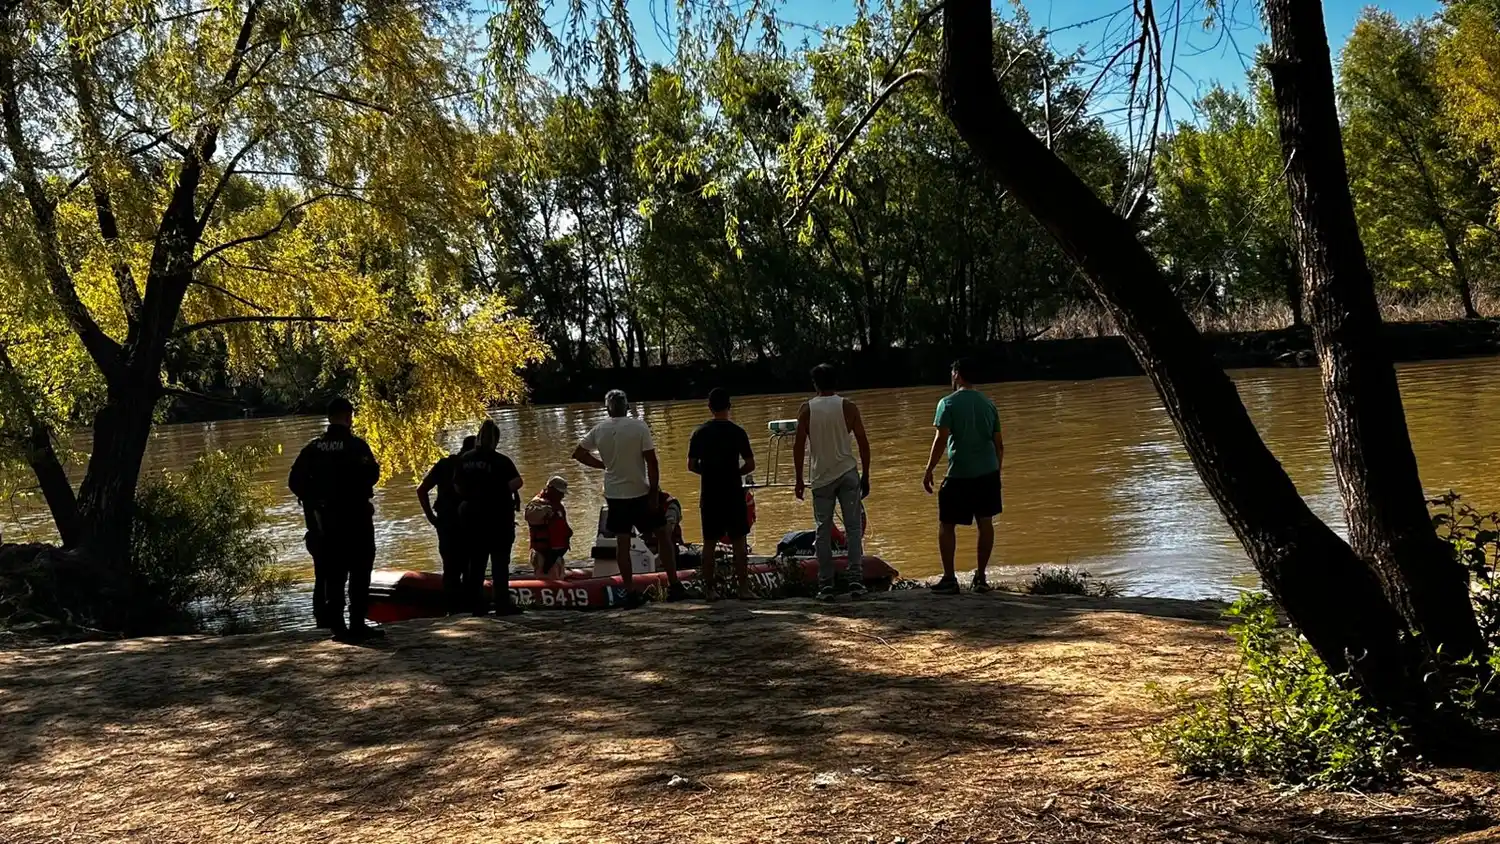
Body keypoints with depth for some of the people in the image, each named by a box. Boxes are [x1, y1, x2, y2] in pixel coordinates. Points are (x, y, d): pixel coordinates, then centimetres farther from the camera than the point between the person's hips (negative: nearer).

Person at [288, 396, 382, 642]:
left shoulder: (313, 448, 4)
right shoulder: (356, 446, -10)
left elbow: (295, 480, 1)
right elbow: (371, 474, -18)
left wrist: (313, 499, 11)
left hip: (323, 520, 5)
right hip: (355, 518, -5)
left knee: (331, 574, 12)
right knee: (359, 574, 1)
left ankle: (337, 625, 14)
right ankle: (357, 626, -1)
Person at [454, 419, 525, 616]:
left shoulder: (464, 459, 4)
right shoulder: (501, 461, -11)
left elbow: (457, 486, 5)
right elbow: (516, 482, -20)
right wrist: (501, 492, -4)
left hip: (470, 514, 5)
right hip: (497, 515, -5)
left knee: (476, 561, 11)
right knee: (500, 561, 1)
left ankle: (476, 604, 13)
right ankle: (503, 604, -1)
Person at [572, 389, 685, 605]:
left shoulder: (599, 430, 0)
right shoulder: (639, 427, -10)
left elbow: (578, 453, 11)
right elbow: (651, 462, -13)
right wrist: (654, 492, -8)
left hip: (615, 495, 3)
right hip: (641, 492, -3)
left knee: (622, 543, 8)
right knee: (663, 535, 10)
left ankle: (630, 592, 7)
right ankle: (674, 586, 9)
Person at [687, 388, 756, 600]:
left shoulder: (699, 433, -1)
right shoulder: (737, 432, -7)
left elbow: (691, 466, 1)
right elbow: (750, 465, -8)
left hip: (709, 495, 2)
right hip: (733, 494, -2)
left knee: (709, 543, 9)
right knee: (738, 541, 4)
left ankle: (709, 589, 12)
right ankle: (743, 588, 5)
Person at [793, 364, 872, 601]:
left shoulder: (807, 409, 1)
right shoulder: (847, 406, 1)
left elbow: (799, 446, -3)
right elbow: (863, 443, 0)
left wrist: (799, 479, 5)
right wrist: (865, 476, 9)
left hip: (822, 477, 0)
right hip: (848, 474, 0)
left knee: (823, 531, 5)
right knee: (854, 527, 5)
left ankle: (826, 586, 4)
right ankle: (855, 580, -1)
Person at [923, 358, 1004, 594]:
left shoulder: (948, 403, -5)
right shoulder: (988, 404, 11)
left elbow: (941, 440, -12)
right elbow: (999, 444, 13)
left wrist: (929, 471, -7)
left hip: (960, 475, -5)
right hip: (988, 472, 5)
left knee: (946, 524, 5)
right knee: (985, 522, 10)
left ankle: (949, 578, 3)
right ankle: (981, 577, 12)